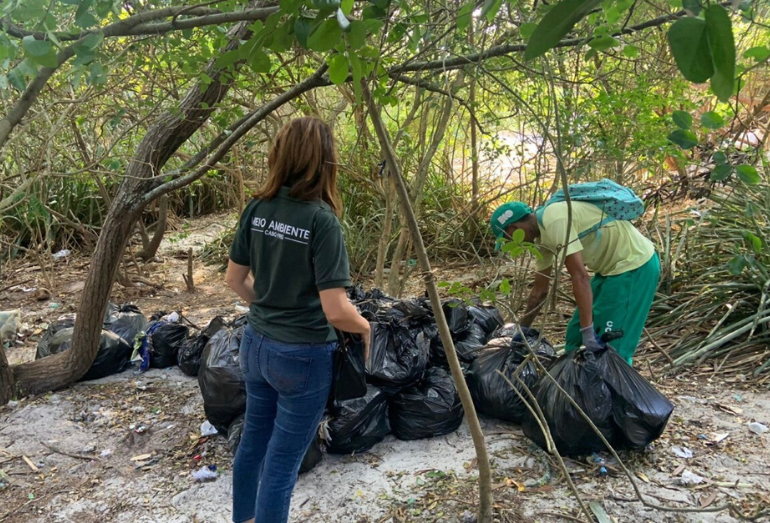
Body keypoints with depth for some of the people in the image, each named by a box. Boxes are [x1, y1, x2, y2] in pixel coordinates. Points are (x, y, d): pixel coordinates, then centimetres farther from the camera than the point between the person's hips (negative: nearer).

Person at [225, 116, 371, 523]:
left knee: (253, 440, 26)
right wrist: (365, 328, -4)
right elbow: (335, 311, -24)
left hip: (257, 344, 7)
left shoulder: (257, 209, -3)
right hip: (303, 355, -7)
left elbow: (235, 279, 7)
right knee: (282, 461, 10)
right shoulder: (321, 219, -21)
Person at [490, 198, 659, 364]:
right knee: (575, 335, 14)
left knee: (611, 347, -9)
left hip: (635, 265, -10)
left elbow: (580, 277, -30)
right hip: (613, 265, 10)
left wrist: (588, 332, -29)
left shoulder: (554, 221, -24)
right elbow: (540, 290, 15)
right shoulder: (543, 234, 6)